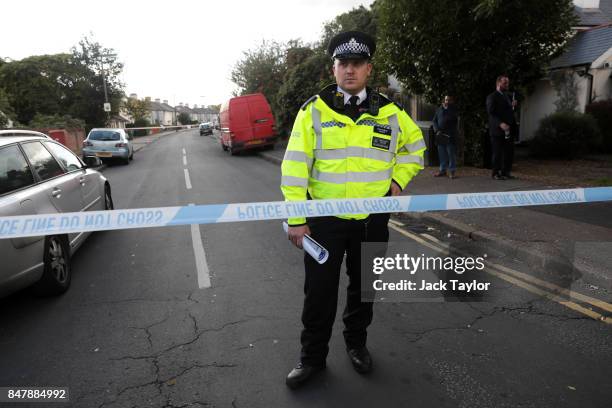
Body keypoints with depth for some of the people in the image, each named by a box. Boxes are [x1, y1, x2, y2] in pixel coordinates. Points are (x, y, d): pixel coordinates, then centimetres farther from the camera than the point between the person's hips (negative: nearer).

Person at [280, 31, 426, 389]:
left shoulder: (390, 112, 2)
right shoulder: (314, 110, -5)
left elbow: (415, 145, 20)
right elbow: (295, 166, -7)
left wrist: (399, 179, 6)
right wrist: (296, 218, -11)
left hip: (372, 219, 2)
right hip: (324, 218, -2)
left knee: (364, 287, 17)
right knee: (319, 292, 7)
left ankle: (357, 343, 40)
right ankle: (313, 356, 26)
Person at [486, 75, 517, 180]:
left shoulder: (507, 96, 22)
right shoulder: (492, 97, -4)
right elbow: (491, 113, -13)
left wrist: (513, 106, 5)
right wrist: (500, 124, -25)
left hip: (508, 129, 7)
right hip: (497, 130, -7)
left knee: (509, 152, 5)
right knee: (497, 152, -3)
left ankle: (506, 172, 14)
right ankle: (495, 173, 5)